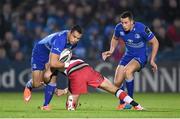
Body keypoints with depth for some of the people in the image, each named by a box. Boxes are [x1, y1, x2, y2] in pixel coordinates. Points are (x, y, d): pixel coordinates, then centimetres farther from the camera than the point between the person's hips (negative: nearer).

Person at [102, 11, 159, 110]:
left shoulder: (141, 29, -25)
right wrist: (111, 51, -2)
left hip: (141, 57, -5)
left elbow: (155, 42, -12)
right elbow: (115, 39, 13)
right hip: (128, 55, 5)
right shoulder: (119, 28, -12)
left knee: (127, 71, -35)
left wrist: (152, 61, -13)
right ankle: (122, 102, 23)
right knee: (117, 82, -6)